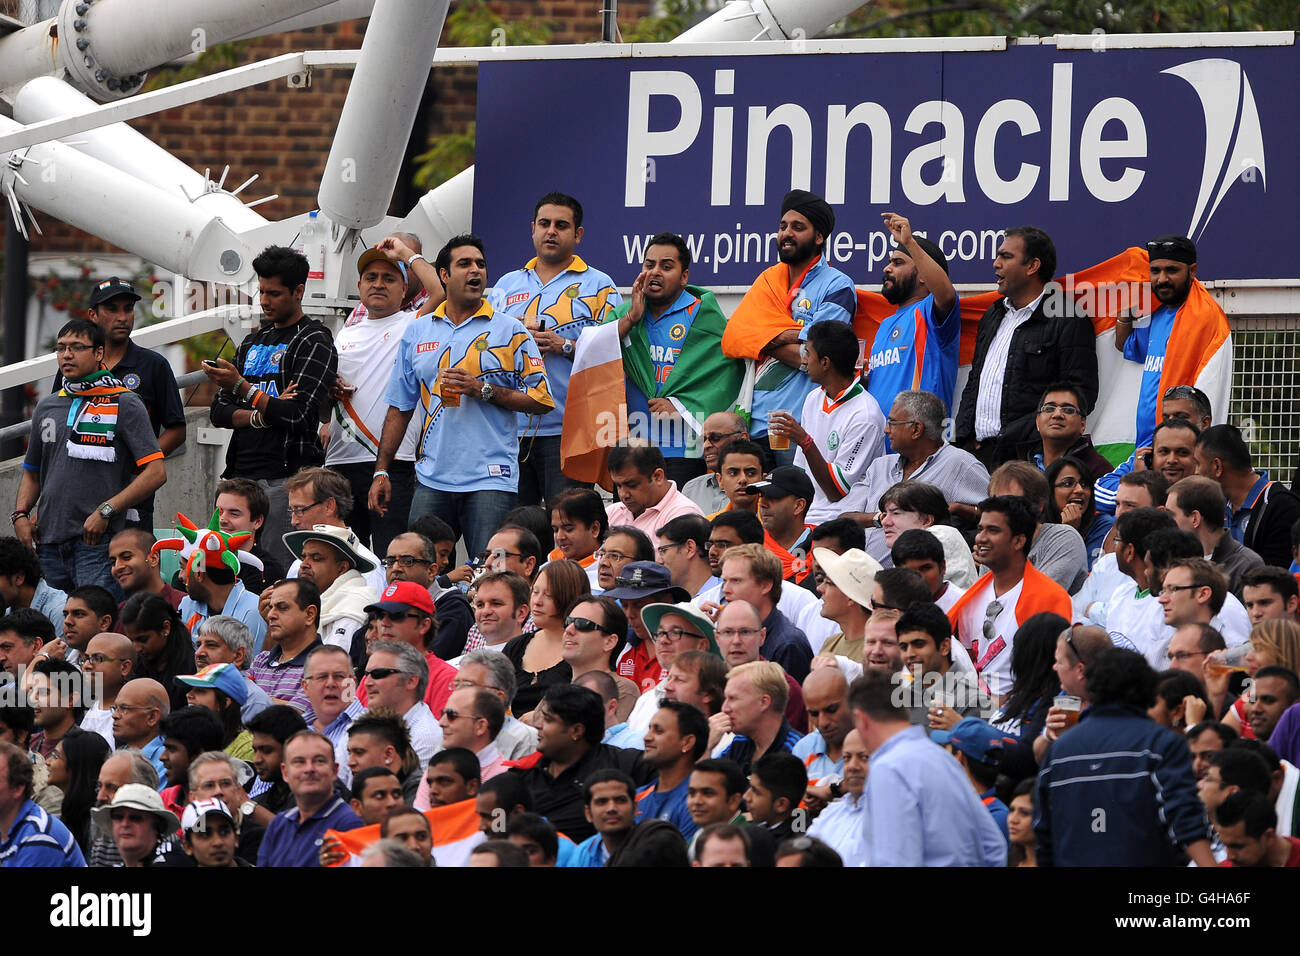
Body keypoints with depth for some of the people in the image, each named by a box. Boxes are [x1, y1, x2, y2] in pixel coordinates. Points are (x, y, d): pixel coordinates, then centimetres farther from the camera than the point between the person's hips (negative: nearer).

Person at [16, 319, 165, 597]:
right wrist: (20, 515, 7)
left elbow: (156, 472, -8)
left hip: (98, 543, -6)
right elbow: (32, 473, 27)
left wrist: (106, 511, -16)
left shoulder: (124, 405, -1)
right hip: (49, 541, 6)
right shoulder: (47, 407, 17)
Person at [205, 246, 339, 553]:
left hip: (286, 478, -7)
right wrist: (261, 415, -5)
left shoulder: (314, 341, -2)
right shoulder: (253, 341, 21)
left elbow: (298, 414, -13)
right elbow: (219, 412, 15)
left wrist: (242, 387, -17)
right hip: (241, 475, 7)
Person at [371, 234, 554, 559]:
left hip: (490, 480, -3)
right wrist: (381, 471, 12)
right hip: (432, 481, 3)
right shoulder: (417, 332, 14)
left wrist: (484, 390, -12)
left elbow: (541, 400, 0)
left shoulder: (510, 331, 3)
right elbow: (399, 408, 18)